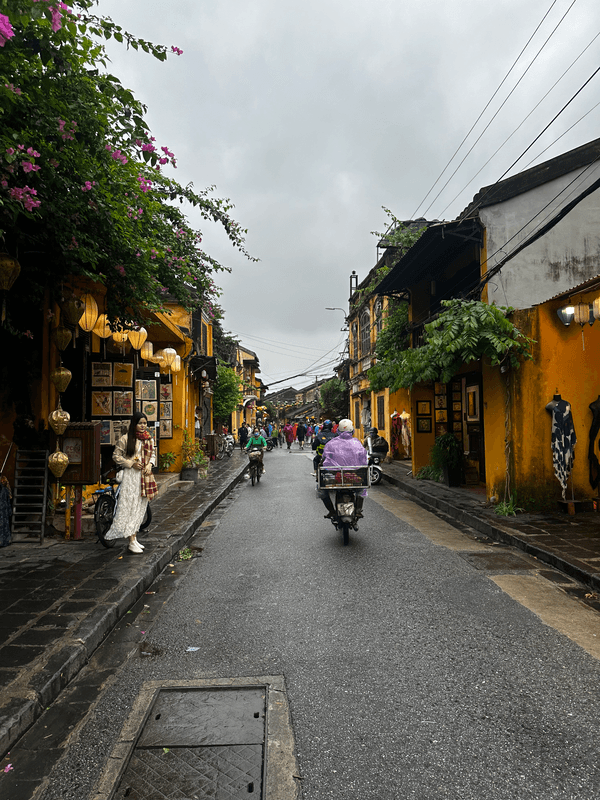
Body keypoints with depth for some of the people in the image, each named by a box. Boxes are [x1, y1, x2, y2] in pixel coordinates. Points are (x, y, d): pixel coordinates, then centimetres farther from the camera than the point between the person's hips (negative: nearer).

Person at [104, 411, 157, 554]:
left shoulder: (149, 439, 9)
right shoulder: (125, 439, -7)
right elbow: (116, 456, -5)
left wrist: (150, 464, 0)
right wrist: (131, 463, -14)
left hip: (145, 476, 6)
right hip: (130, 475, -6)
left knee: (140, 507, 11)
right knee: (130, 506, -7)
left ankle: (134, 538, 22)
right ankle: (132, 542, -3)